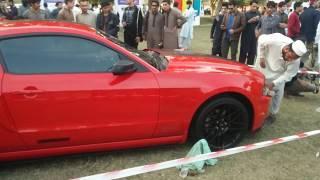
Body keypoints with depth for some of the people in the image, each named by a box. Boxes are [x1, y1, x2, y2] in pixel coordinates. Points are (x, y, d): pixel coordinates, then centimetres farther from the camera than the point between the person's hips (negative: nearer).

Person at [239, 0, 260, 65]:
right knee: (243, 51, -1)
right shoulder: (246, 14, 4)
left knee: (252, 52, 3)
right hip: (246, 36, -2)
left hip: (254, 36, 2)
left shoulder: (258, 14, 11)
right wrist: (249, 21, -15)